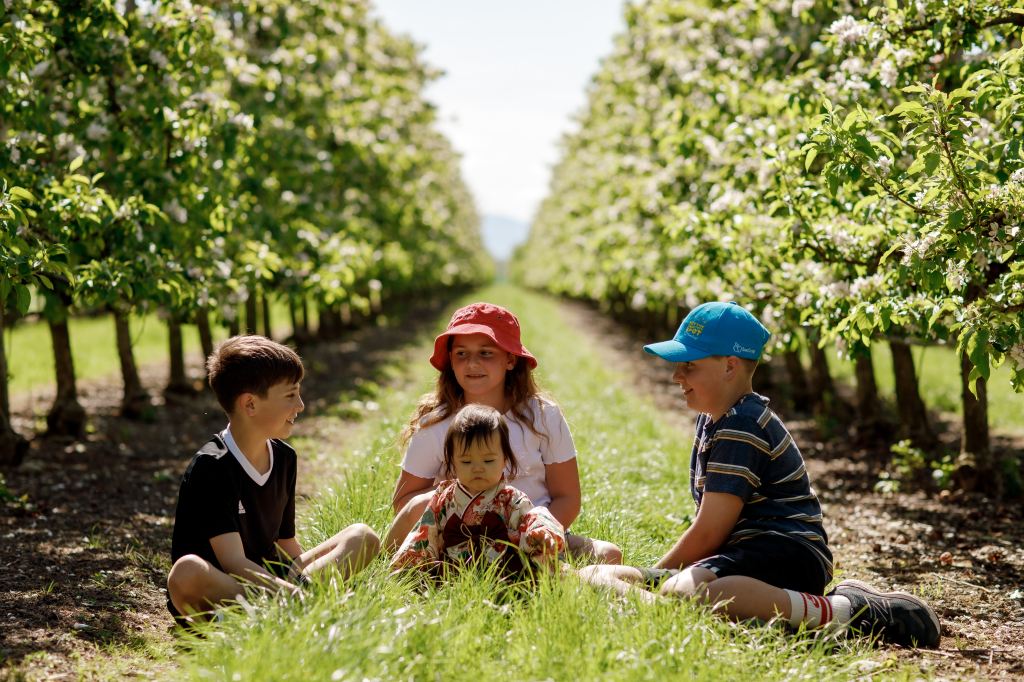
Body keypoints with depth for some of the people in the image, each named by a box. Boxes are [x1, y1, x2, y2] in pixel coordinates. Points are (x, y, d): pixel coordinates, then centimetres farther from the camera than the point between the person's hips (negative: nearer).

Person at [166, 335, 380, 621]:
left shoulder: (284, 457, 9)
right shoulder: (211, 466, -16)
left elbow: (286, 544, 12)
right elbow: (234, 563, -25)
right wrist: (294, 596, -38)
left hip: (268, 580, 8)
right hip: (210, 595, -8)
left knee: (363, 536, -1)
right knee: (187, 570, -40)